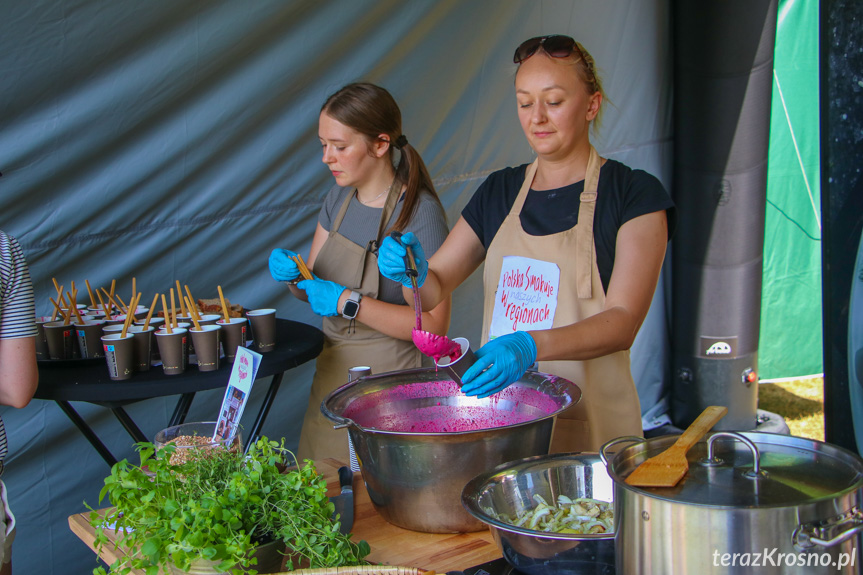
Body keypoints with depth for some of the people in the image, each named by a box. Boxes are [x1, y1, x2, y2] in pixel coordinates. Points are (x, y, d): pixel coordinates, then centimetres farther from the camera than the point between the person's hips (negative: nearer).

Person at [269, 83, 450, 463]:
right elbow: (314, 291, 14)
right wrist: (292, 272, -8)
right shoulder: (340, 197, 6)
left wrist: (349, 302, -22)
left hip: (388, 376, -6)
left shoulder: (420, 211, -17)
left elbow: (434, 325, -20)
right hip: (332, 371, 7)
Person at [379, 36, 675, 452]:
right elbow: (435, 288, 10)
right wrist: (413, 271, -13)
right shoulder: (499, 192, 10)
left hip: (588, 422, -4)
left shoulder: (632, 194, -5)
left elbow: (623, 322, -15)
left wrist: (531, 346, -31)